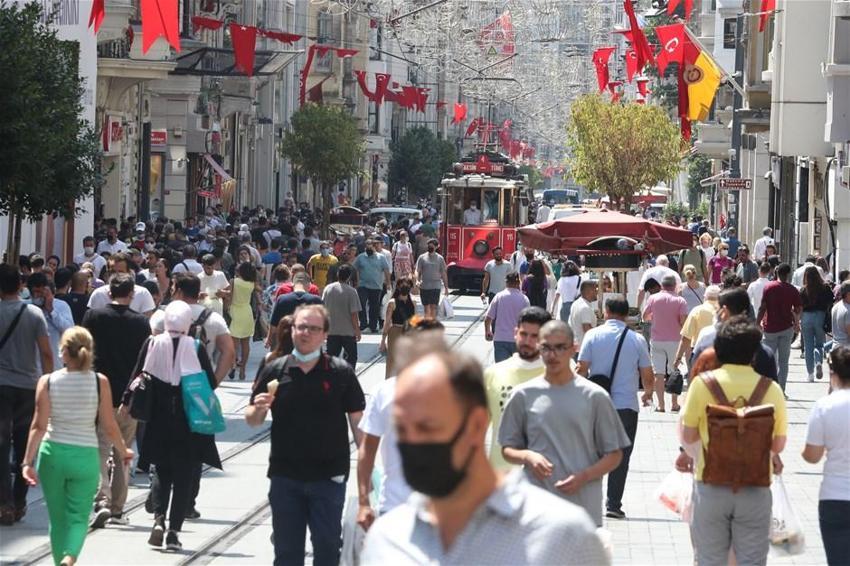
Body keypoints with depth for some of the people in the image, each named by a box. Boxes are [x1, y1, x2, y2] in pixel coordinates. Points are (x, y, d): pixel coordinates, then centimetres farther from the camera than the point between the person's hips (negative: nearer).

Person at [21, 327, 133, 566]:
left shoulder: (47, 382, -6)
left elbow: (39, 426, -11)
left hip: (52, 454, 1)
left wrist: (28, 461, -11)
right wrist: (124, 452, 13)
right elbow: (109, 427, -4)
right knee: (79, 516, 5)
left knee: (57, 517, 14)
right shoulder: (99, 382, -6)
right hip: (85, 456, -1)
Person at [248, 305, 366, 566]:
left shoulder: (340, 372, -2)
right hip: (285, 476, 2)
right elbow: (252, 420, 9)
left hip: (328, 476, -2)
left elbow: (357, 421, 1)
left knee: (327, 545, 3)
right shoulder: (274, 371, 2)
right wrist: (259, 409, -15)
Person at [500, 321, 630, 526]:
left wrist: (584, 477, -12)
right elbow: (507, 449, 11)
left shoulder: (594, 397, 1)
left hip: (583, 508, -1)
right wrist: (528, 456, -11)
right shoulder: (524, 396, 5)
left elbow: (614, 455, 4)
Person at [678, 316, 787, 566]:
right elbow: (778, 444, 3)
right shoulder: (771, 389, -5)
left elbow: (688, 435, -1)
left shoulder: (703, 383, -8)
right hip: (755, 490, 0)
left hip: (711, 486, 0)